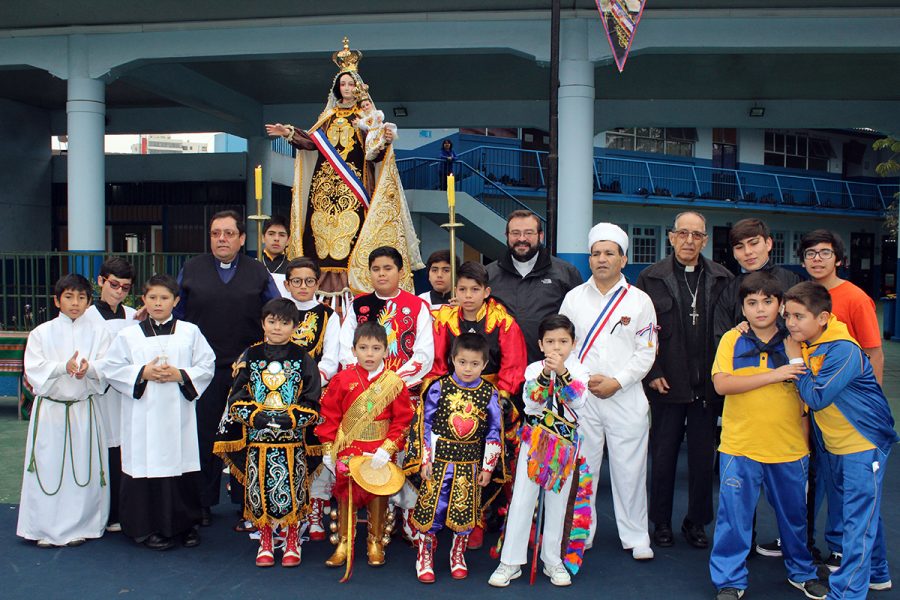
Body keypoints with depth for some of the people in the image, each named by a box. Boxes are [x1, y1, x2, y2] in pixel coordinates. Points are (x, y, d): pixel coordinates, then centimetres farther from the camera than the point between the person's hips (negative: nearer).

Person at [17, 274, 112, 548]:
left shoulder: (98, 333, 4)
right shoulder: (41, 333, 4)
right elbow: (34, 370, -6)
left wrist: (88, 368, -24)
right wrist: (63, 366, -22)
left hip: (84, 409, 0)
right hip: (49, 409, 0)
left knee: (83, 468, 3)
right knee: (47, 467, 2)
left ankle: (79, 526, 15)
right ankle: (45, 528, 15)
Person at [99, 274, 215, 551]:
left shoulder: (190, 332, 6)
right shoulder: (128, 335, 6)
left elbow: (207, 366, 4)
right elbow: (111, 368, 3)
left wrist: (181, 375, -11)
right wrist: (142, 373, -9)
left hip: (179, 415, 0)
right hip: (143, 416, 0)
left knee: (182, 464, 5)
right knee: (146, 466, 0)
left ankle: (185, 524, 19)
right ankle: (148, 528, 13)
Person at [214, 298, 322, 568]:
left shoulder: (302, 359, 1)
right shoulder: (250, 357, 5)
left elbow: (311, 401, -2)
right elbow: (236, 397, 2)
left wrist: (288, 420, -15)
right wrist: (257, 417, -14)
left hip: (292, 438, -1)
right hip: (257, 438, 1)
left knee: (292, 491, 4)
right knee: (260, 490, 6)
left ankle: (292, 543, 22)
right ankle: (265, 543, 24)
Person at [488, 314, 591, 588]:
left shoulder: (579, 371, -2)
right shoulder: (533, 369, -3)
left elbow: (578, 401, -19)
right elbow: (532, 401, -18)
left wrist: (562, 372, -29)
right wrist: (546, 373, -31)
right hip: (533, 439, 0)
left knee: (558, 502, 9)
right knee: (521, 500, 0)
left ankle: (552, 560, 25)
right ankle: (511, 561, 9)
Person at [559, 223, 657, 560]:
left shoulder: (639, 301, 5)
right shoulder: (574, 297, 8)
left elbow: (646, 352, 2)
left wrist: (617, 382, -9)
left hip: (626, 397, -1)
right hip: (580, 396, 1)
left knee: (629, 469, 3)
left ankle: (636, 537, 17)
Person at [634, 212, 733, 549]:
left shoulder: (722, 279, 4)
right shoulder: (651, 279, 1)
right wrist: (652, 373, -6)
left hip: (707, 385, 1)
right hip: (666, 383, -1)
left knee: (703, 457, 9)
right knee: (663, 456, 9)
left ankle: (696, 522, 25)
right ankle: (662, 522, 24)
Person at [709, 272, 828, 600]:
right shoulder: (732, 340, -5)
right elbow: (721, 384, -18)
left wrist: (806, 437, 9)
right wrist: (773, 375, -21)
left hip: (789, 448, 2)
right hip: (739, 448, -2)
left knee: (794, 514, 18)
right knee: (734, 515, 4)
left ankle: (801, 573, 39)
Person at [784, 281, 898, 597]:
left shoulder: (843, 350, -26)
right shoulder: (803, 343, -2)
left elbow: (816, 397, -29)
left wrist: (797, 363, -19)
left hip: (864, 443, -9)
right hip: (834, 444, 9)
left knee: (859, 521, -5)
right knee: (864, 511, 23)